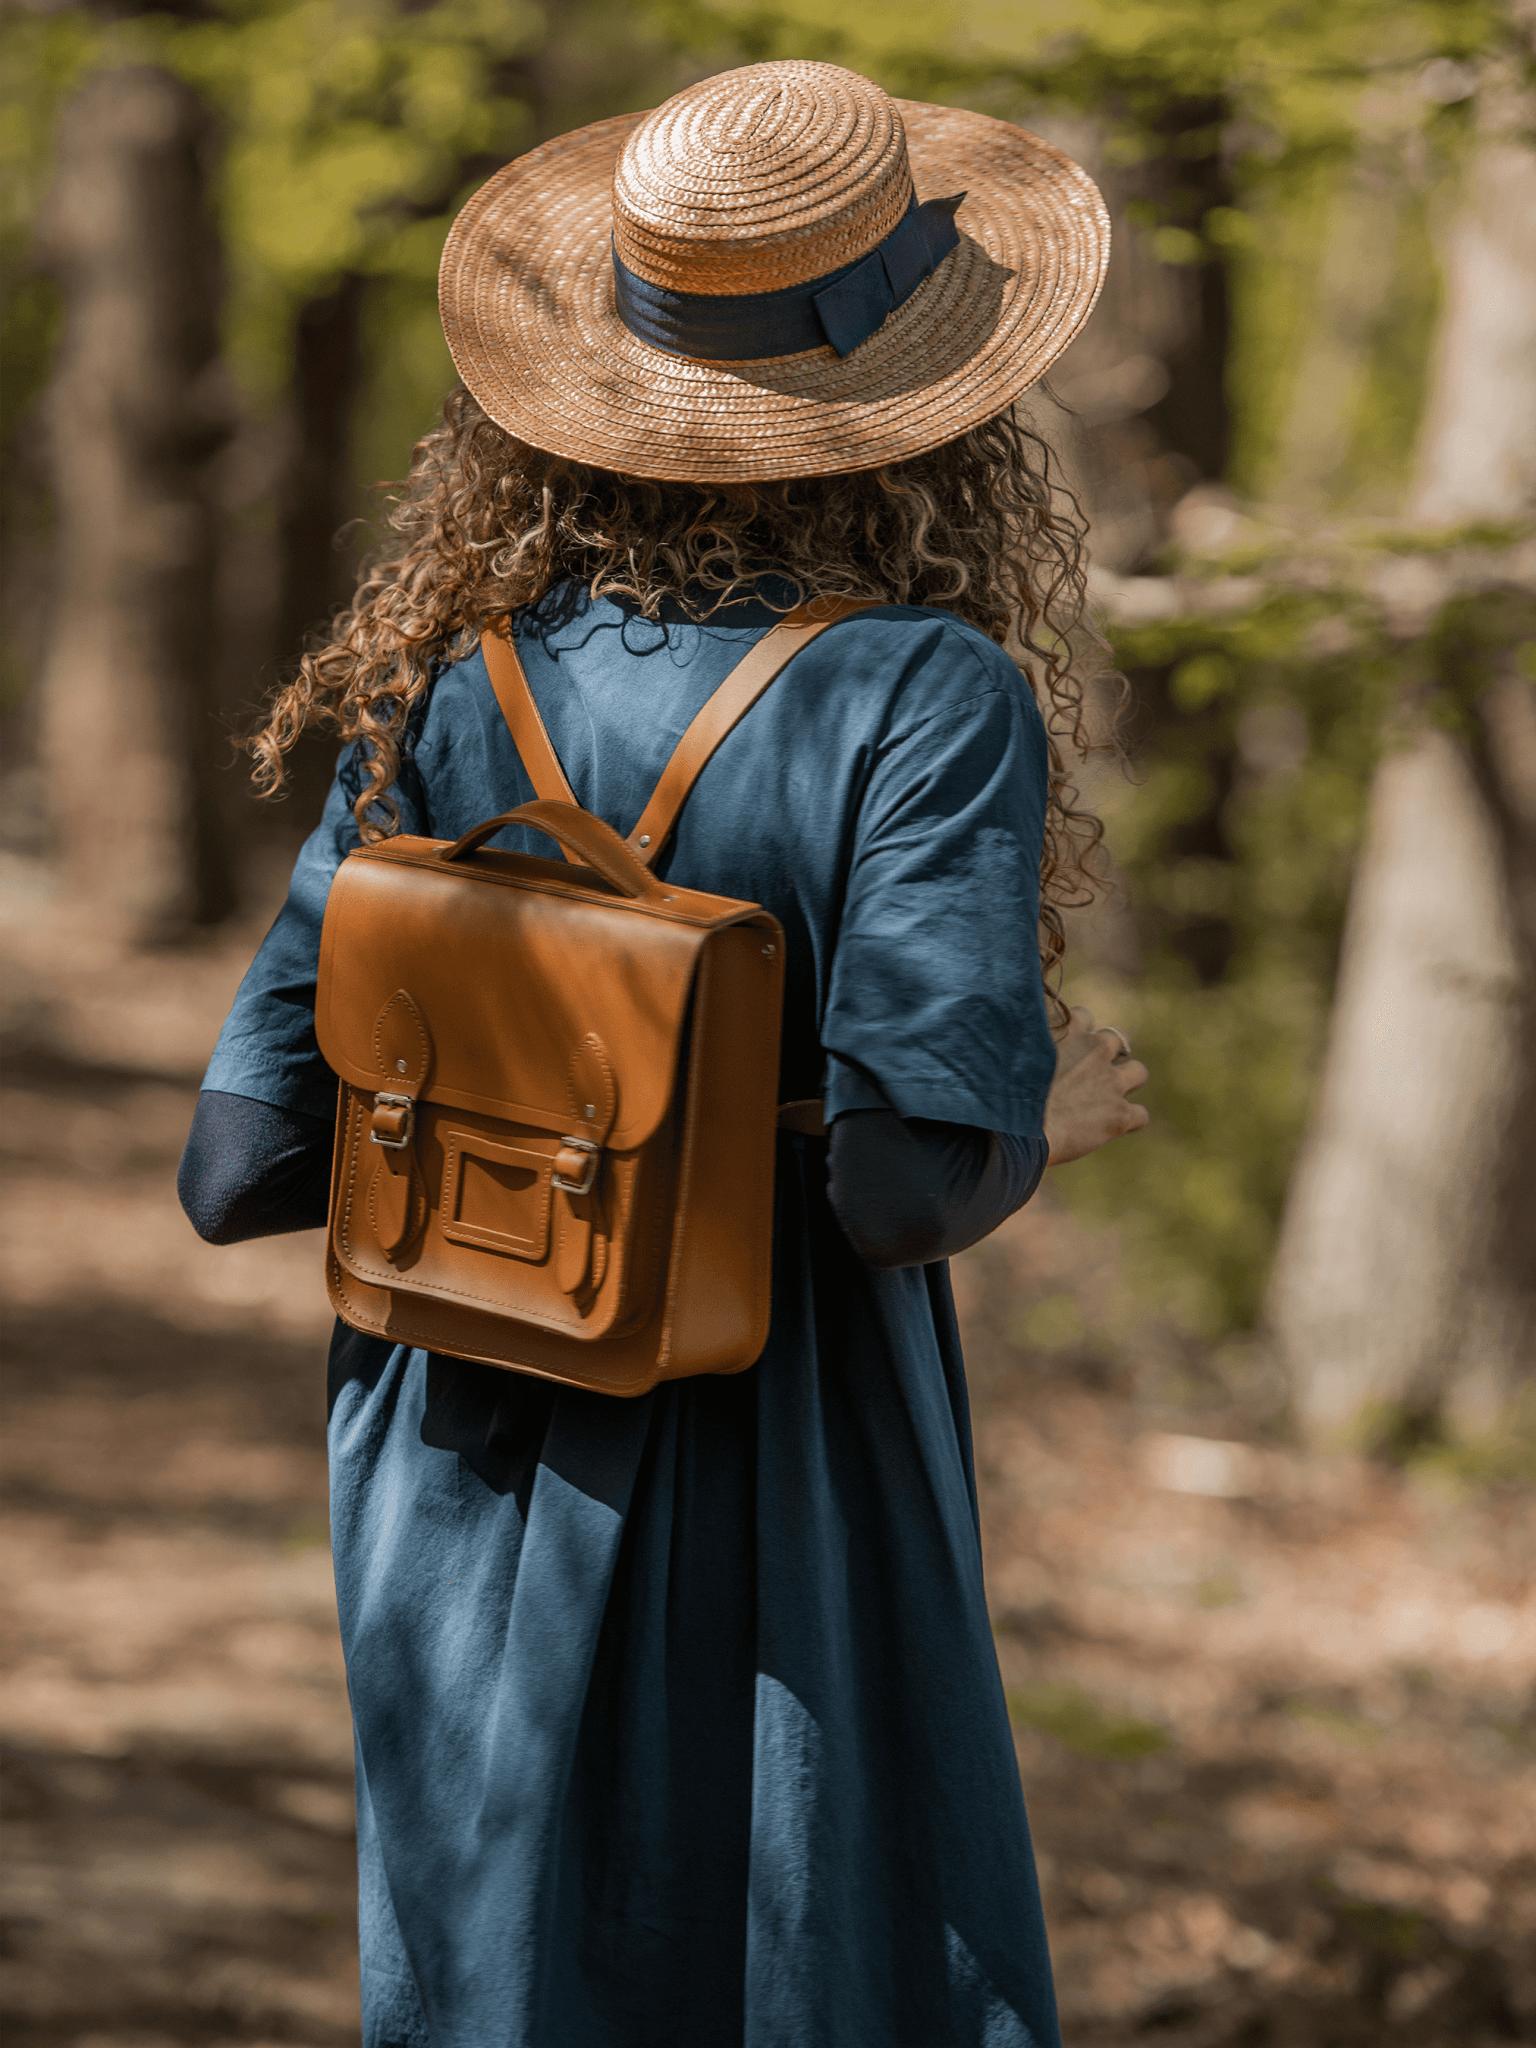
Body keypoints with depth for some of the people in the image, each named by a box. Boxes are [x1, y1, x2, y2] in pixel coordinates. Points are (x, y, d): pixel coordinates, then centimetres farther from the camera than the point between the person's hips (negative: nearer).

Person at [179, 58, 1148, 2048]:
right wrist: (1045, 1115, -3)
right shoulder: (928, 704, -15)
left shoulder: (450, 697, -3)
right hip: (776, 1550, -4)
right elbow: (912, 1177, -24)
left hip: (464, 1517, 4)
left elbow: (244, 1167, -4)